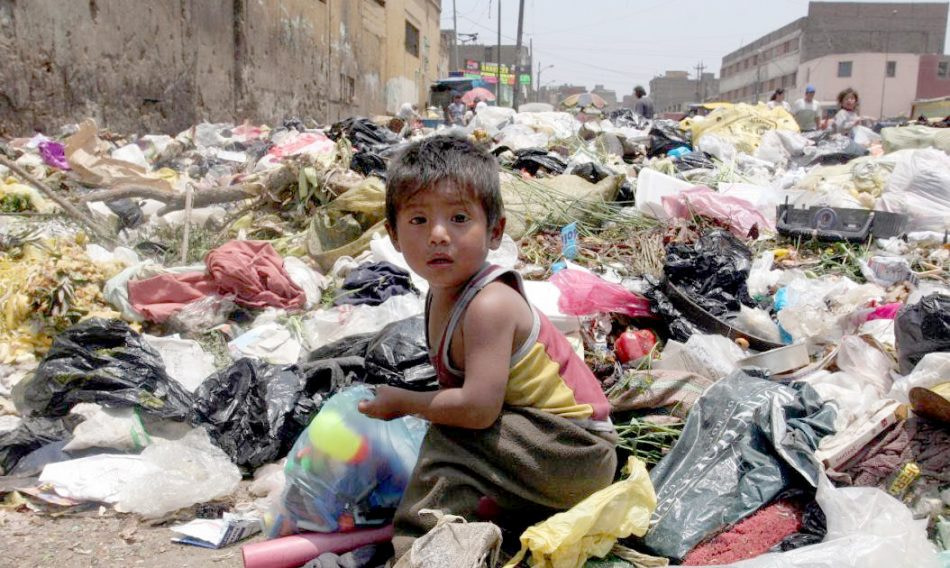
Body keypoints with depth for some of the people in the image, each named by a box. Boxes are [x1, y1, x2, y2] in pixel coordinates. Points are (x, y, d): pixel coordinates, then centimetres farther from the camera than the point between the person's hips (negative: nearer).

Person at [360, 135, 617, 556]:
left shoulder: (489, 304, -26)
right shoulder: (442, 295, 1)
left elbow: (478, 406, -32)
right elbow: (458, 388, 11)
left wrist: (402, 402, -19)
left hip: (580, 451, -10)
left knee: (449, 436, -22)